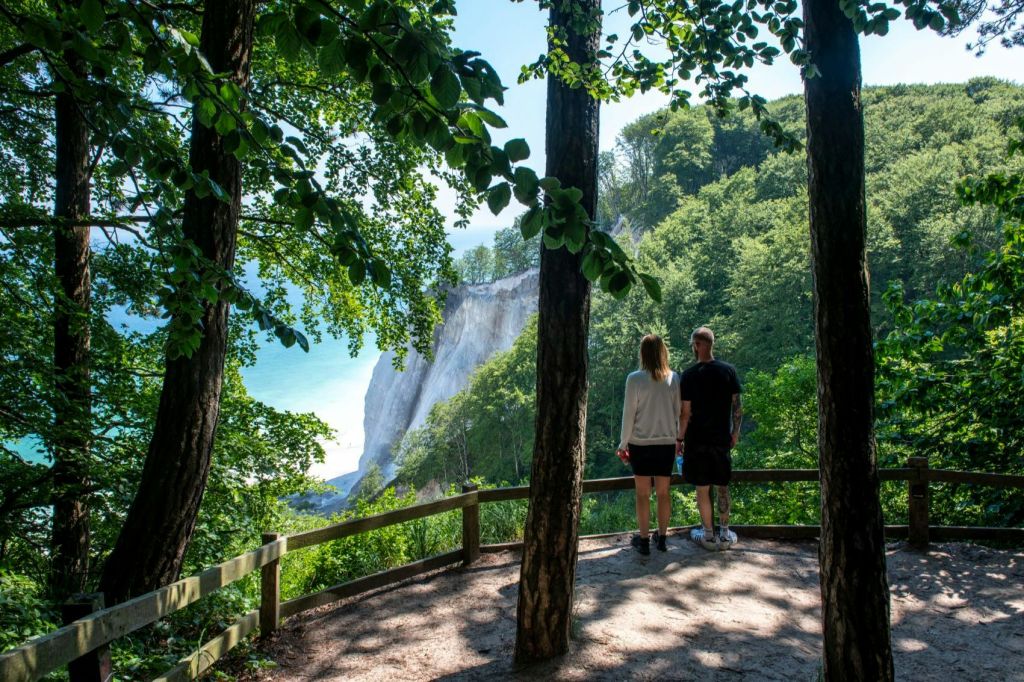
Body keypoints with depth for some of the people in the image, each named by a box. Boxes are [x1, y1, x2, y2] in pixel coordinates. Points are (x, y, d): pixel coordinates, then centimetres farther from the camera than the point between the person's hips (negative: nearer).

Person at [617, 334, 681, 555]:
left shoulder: (635, 379, -12)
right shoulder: (674, 379, -3)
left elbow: (629, 414, -8)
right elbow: (679, 413, 1)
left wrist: (623, 443, 2)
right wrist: (680, 439, 13)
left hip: (641, 443, -3)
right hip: (667, 443, 3)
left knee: (642, 494, 8)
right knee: (663, 493, 13)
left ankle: (644, 541, 14)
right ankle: (661, 538, 22)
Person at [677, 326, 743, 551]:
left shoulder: (689, 375, -12)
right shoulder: (728, 370, -2)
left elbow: (685, 412, -11)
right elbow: (738, 406, 0)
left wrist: (679, 439, -1)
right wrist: (735, 433, 12)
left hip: (697, 440, -3)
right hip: (722, 438, 3)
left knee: (702, 488, 6)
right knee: (722, 486, 14)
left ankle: (708, 535, 14)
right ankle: (724, 534, 20)